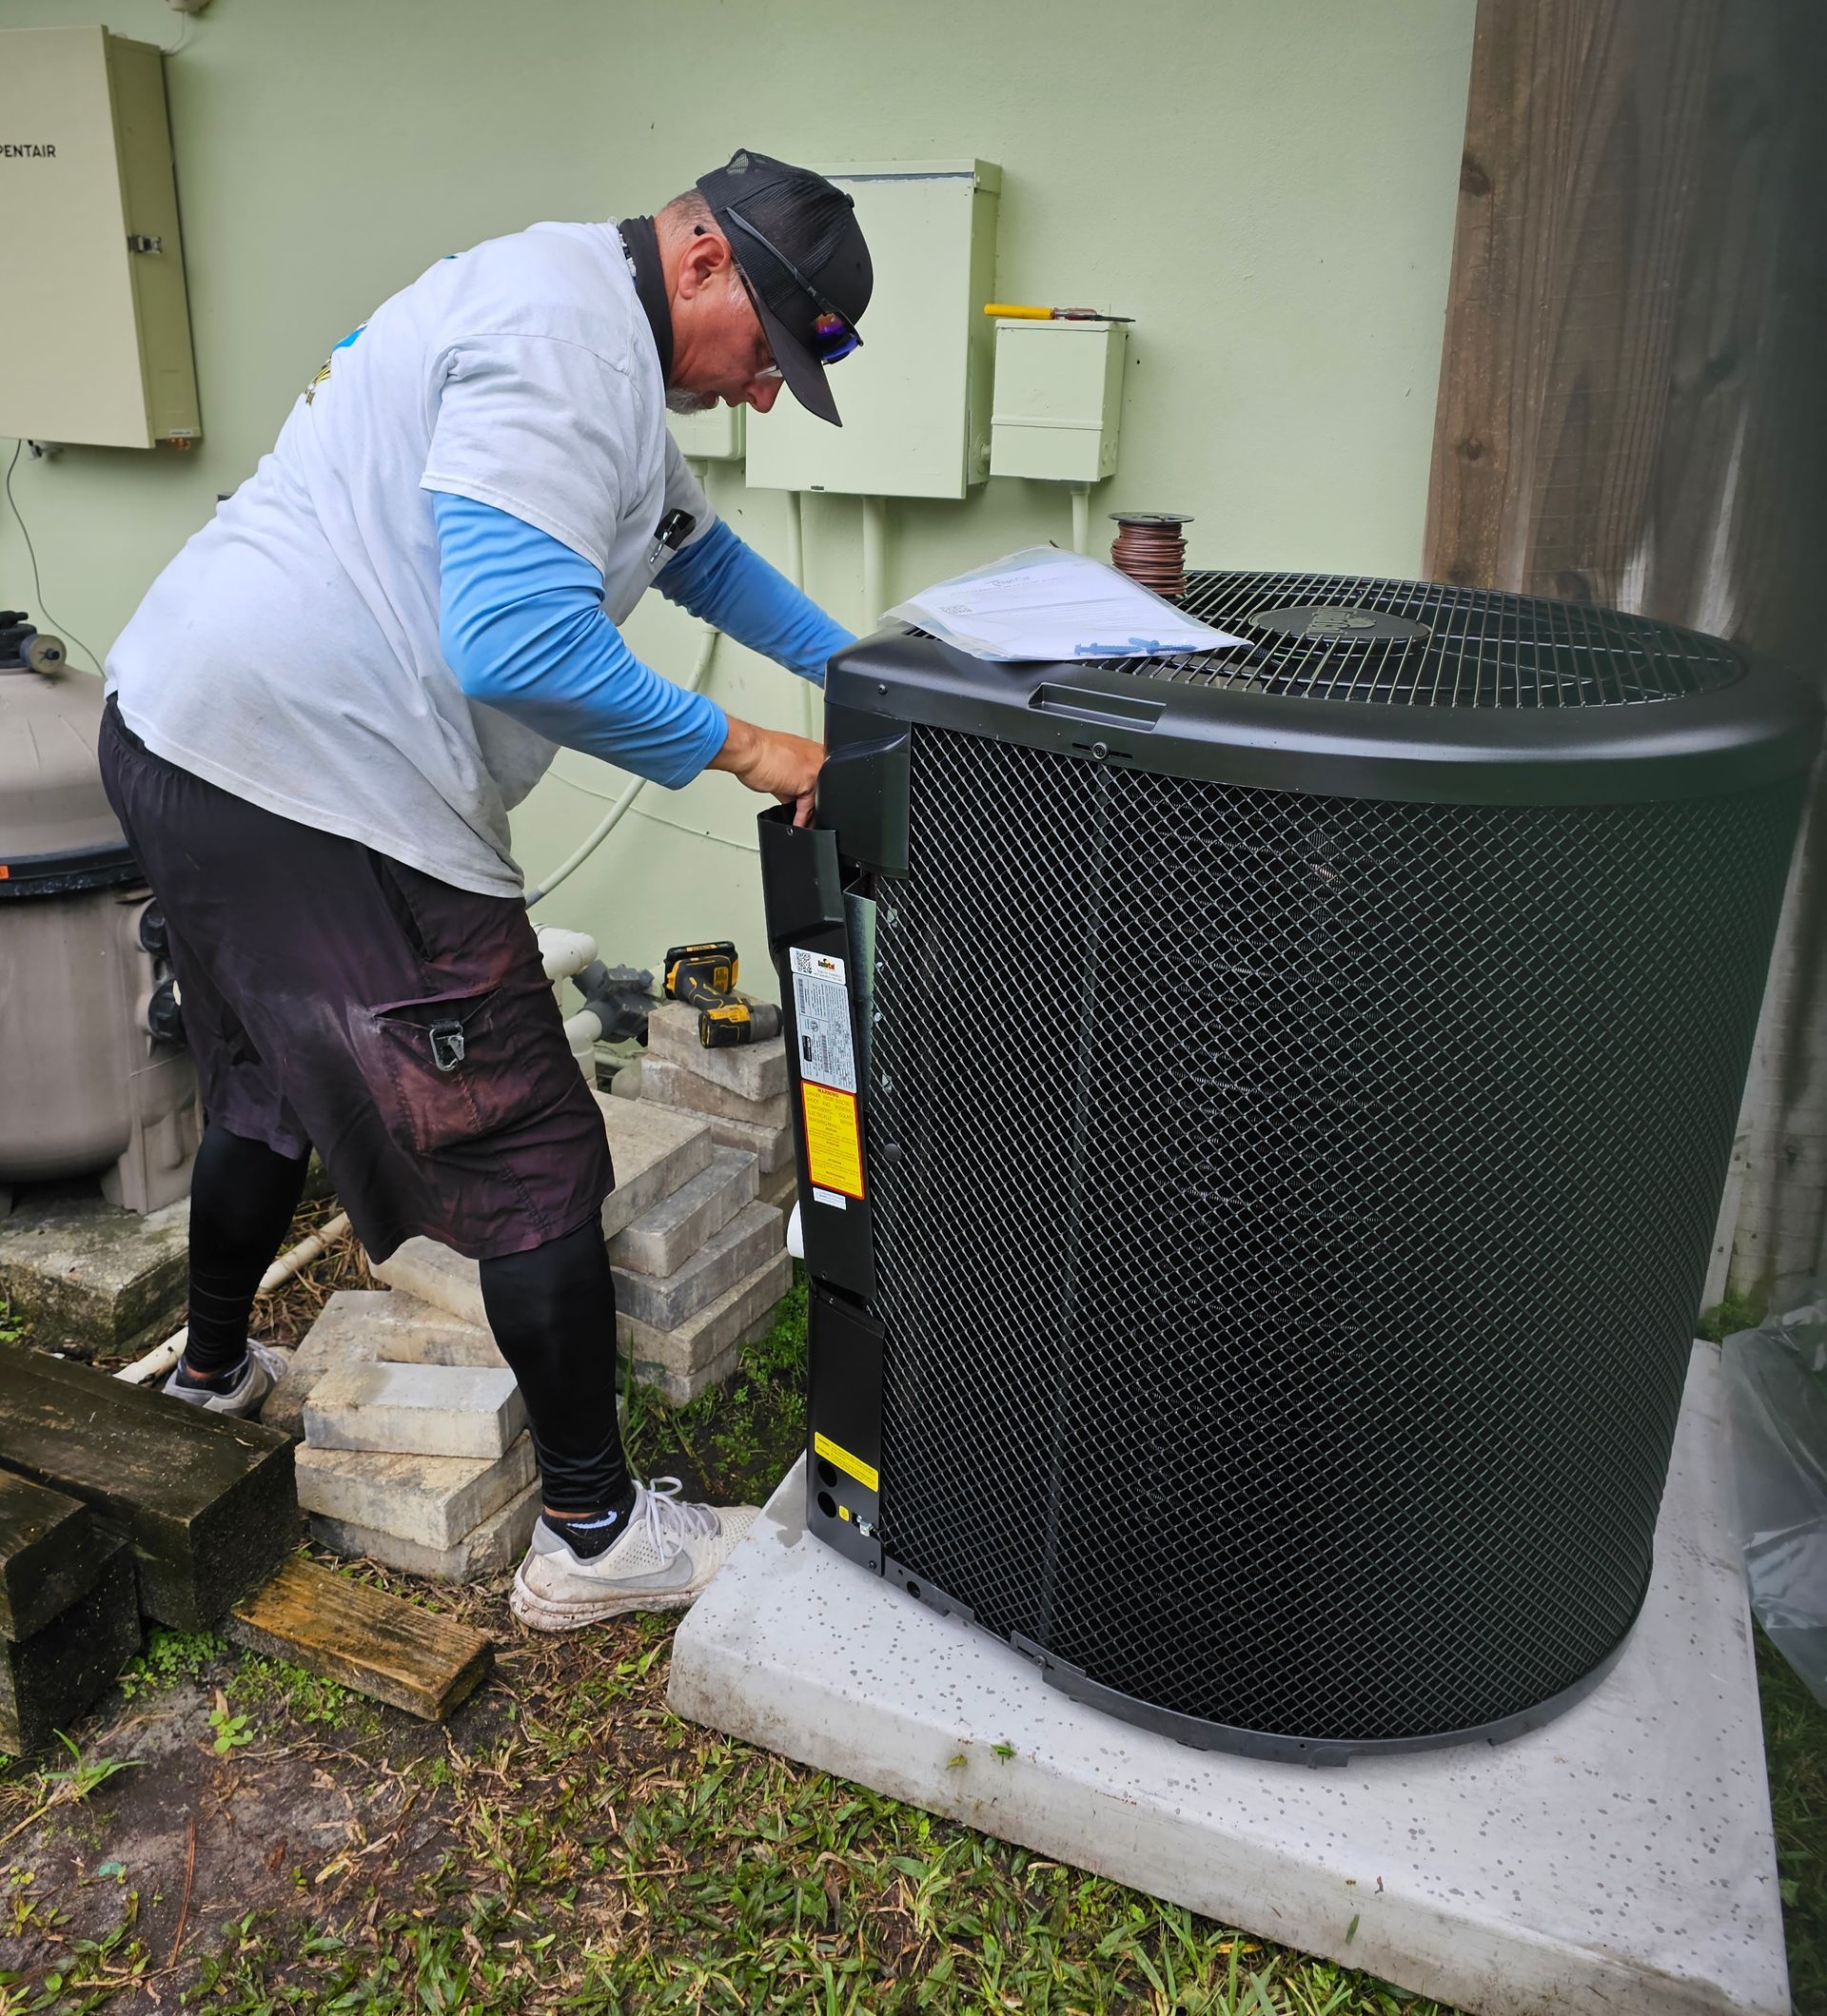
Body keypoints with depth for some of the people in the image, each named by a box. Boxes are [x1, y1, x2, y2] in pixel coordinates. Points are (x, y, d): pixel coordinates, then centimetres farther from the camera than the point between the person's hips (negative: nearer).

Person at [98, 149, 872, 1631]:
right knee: (535, 1161, -2)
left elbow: (692, 545, 30)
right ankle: (596, 1535, 12)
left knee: (272, 1086, 29)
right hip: (317, 786, -11)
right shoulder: (569, 336, -16)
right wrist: (737, 753, -16)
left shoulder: (581, 322, 20)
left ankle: (217, 1368, 52)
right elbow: (521, 645, -28)